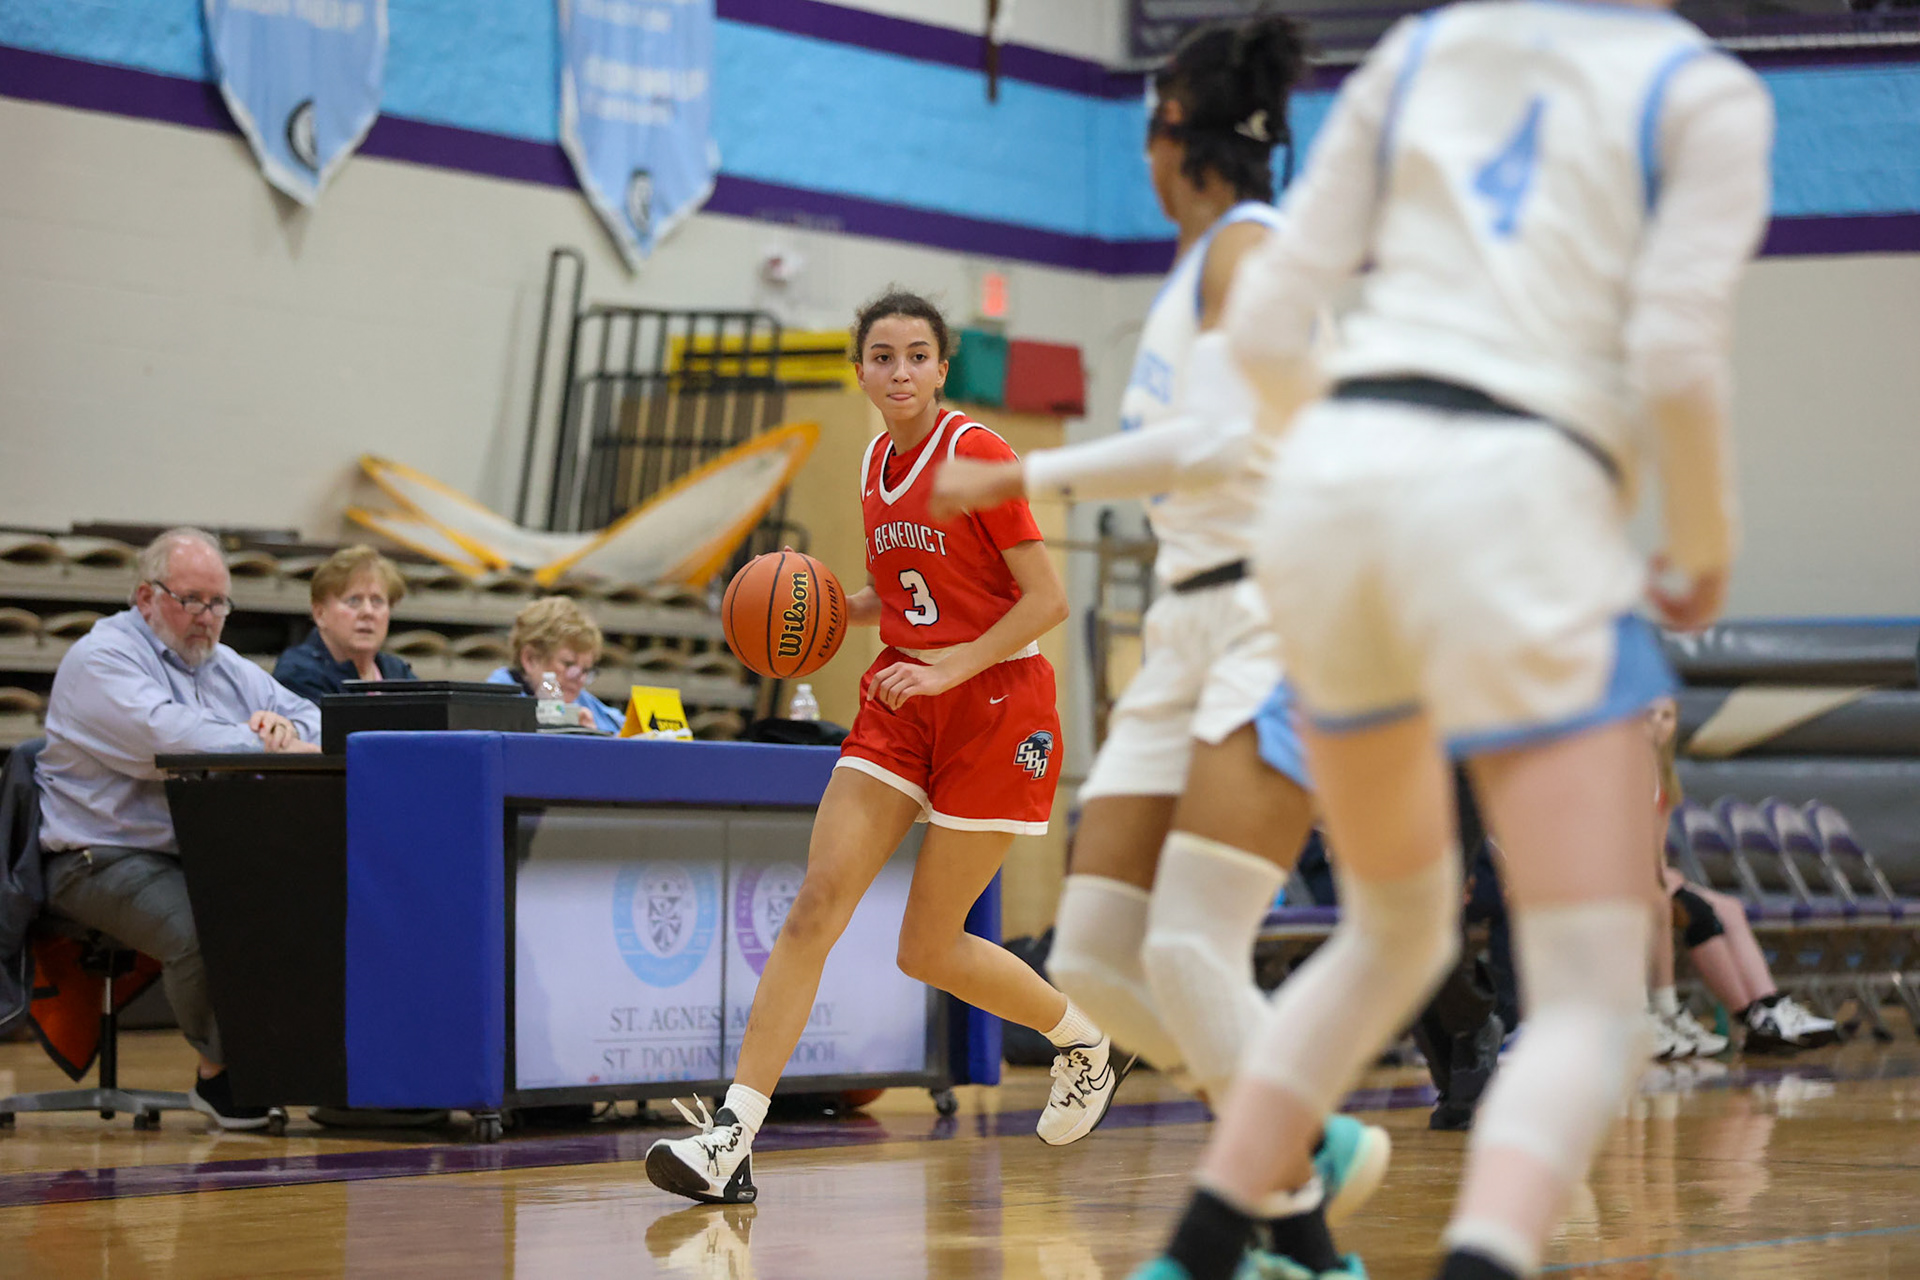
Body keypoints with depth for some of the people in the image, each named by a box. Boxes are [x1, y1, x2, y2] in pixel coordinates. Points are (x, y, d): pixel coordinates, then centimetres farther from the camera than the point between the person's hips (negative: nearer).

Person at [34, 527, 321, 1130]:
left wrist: (287, 727, -9)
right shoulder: (102, 659, -4)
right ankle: (219, 1073, -11)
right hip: (109, 859, -7)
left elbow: (313, 719, 17)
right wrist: (274, 750, -26)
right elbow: (166, 736, -22)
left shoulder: (225, 667, 23)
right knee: (201, 928, -34)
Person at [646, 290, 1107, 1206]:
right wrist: (828, 605, 4)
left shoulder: (975, 452, -12)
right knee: (817, 901, -10)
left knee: (929, 949, -1)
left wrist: (952, 667, -21)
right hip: (903, 702, 6)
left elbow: (1046, 599, -13)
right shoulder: (877, 463, 9)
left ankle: (1083, 1038, 28)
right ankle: (732, 1138, -15)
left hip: (997, 701, -6)